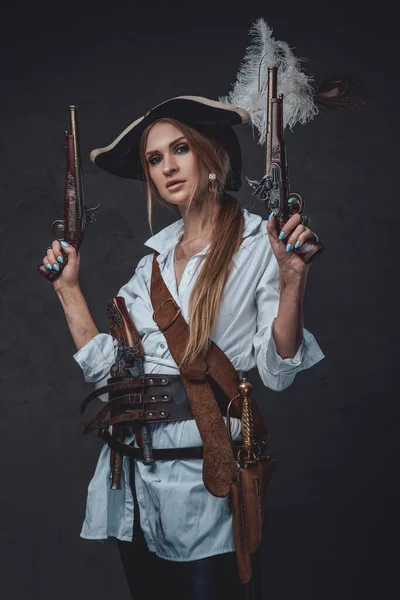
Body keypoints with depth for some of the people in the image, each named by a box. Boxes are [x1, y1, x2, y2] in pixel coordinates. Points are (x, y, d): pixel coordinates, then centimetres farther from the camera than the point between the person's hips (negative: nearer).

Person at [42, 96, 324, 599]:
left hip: (201, 469, -5)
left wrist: (291, 281, -24)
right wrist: (68, 289, 8)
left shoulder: (260, 243, -6)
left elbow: (277, 373, -12)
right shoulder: (156, 253, 9)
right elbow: (108, 368, 6)